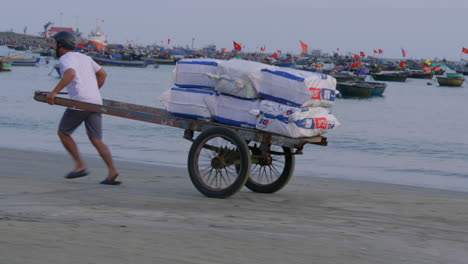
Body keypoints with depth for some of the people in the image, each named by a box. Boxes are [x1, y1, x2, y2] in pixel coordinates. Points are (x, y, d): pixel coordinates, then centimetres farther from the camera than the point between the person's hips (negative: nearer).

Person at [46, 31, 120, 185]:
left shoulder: (65, 59, -3)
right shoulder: (84, 57, 21)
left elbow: (70, 74, -24)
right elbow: (102, 73, 26)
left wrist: (54, 92, -24)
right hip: (95, 102, 7)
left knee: (63, 133, 12)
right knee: (96, 141, 4)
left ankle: (81, 166, 6)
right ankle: (112, 171, -13)